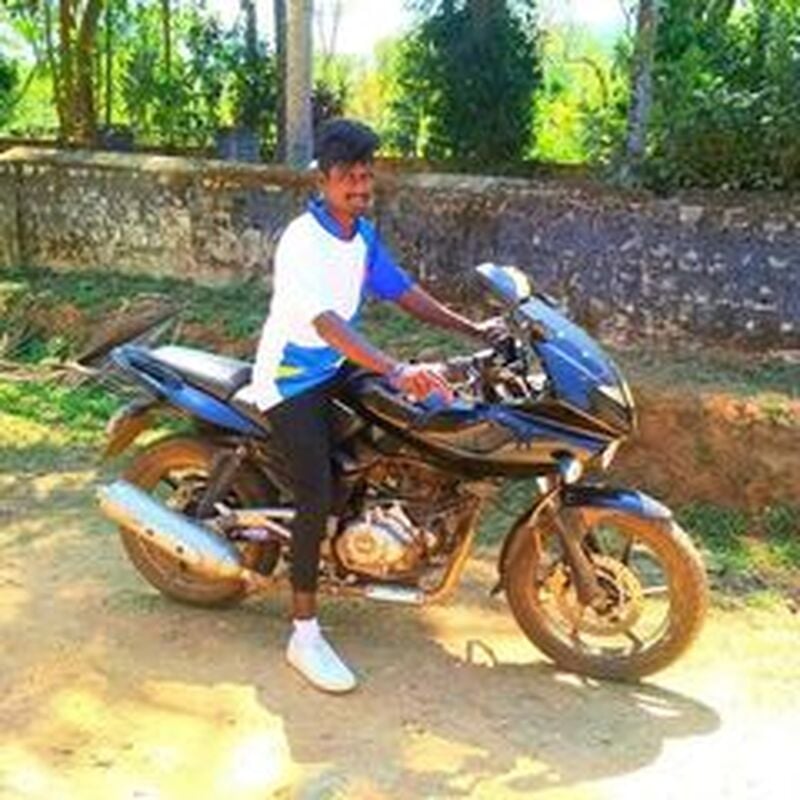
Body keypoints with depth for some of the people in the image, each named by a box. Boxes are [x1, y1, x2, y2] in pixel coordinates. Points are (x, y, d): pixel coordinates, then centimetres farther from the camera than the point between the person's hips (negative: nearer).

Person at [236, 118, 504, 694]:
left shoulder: (363, 235, 2)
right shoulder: (303, 241, -26)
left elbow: (401, 290, 11)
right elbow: (326, 323, -40)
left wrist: (472, 329, 5)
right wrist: (397, 371, -52)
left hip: (337, 368, 9)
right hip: (292, 379, -9)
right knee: (318, 496, -18)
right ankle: (305, 636, -10)